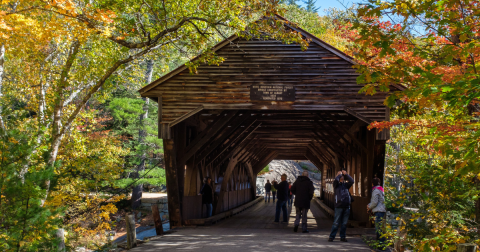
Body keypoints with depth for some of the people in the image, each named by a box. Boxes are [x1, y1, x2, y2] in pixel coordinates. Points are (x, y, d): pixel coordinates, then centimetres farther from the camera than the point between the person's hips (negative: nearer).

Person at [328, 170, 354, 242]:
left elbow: (351, 181, -3)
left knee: (344, 223, 8)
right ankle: (331, 237, 2)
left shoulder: (346, 184, 14)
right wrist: (339, 174, -1)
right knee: (336, 223, -4)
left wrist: (346, 174, -6)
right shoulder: (337, 184, 5)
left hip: (346, 206, 4)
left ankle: (343, 237, 16)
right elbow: (335, 180, -16)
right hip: (339, 206, -4)